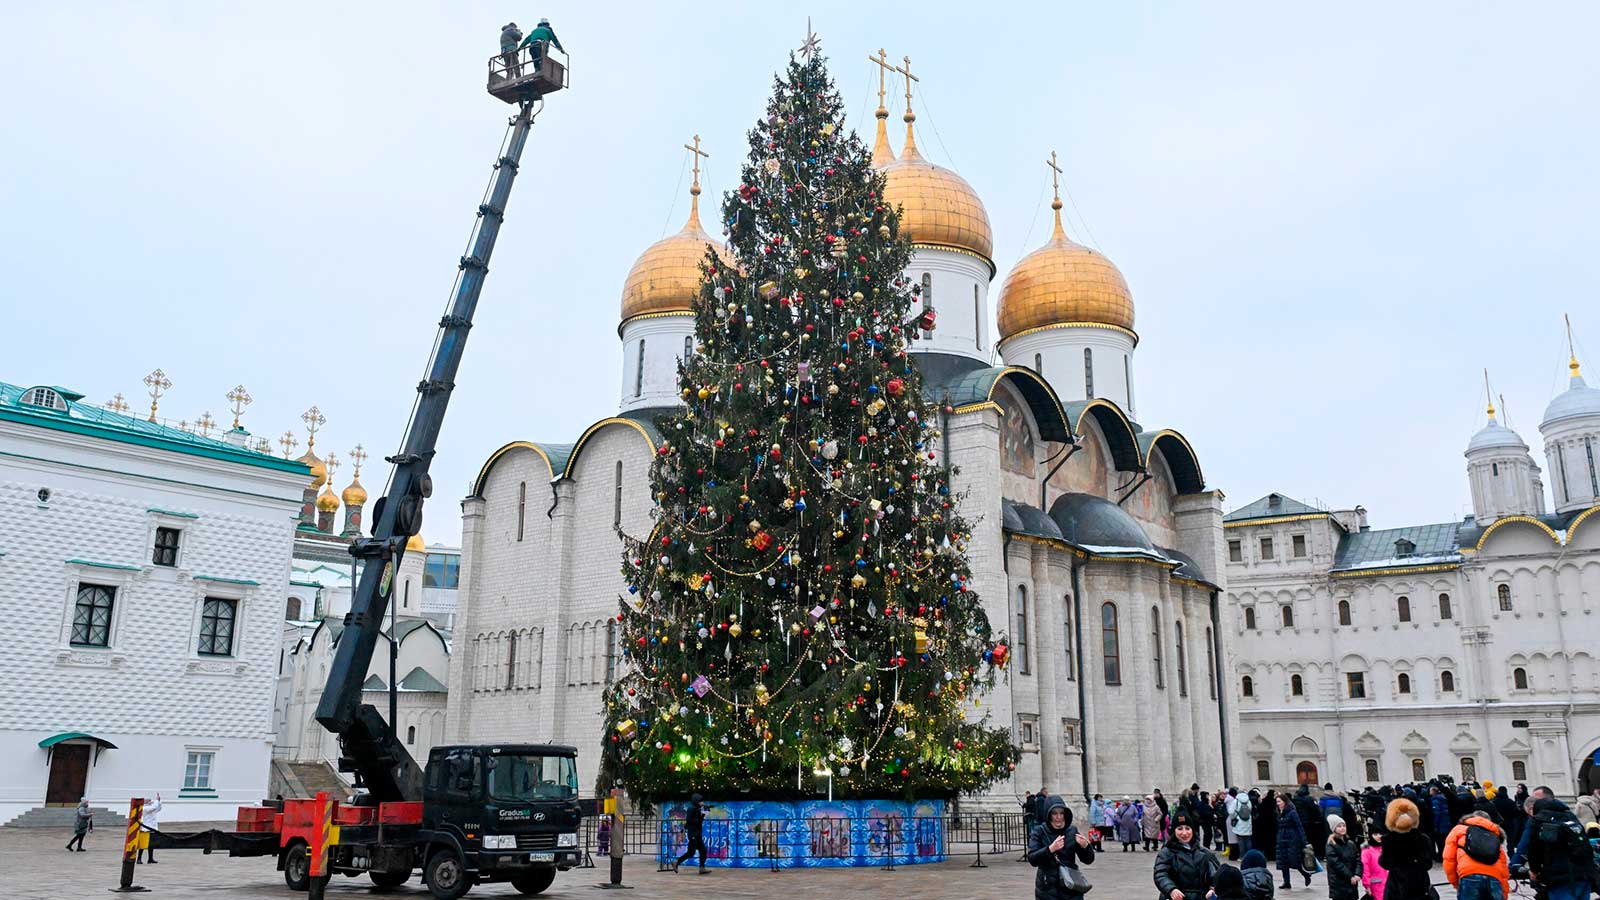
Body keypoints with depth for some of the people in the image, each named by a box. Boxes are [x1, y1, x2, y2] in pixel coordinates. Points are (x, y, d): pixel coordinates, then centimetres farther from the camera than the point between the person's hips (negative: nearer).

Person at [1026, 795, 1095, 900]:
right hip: (1048, 888, -1)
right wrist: (1050, 849, -30)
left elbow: (1088, 859, 3)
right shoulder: (1039, 832, -3)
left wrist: (1085, 846, -18)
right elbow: (1032, 859, -14)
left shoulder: (1072, 831, 3)